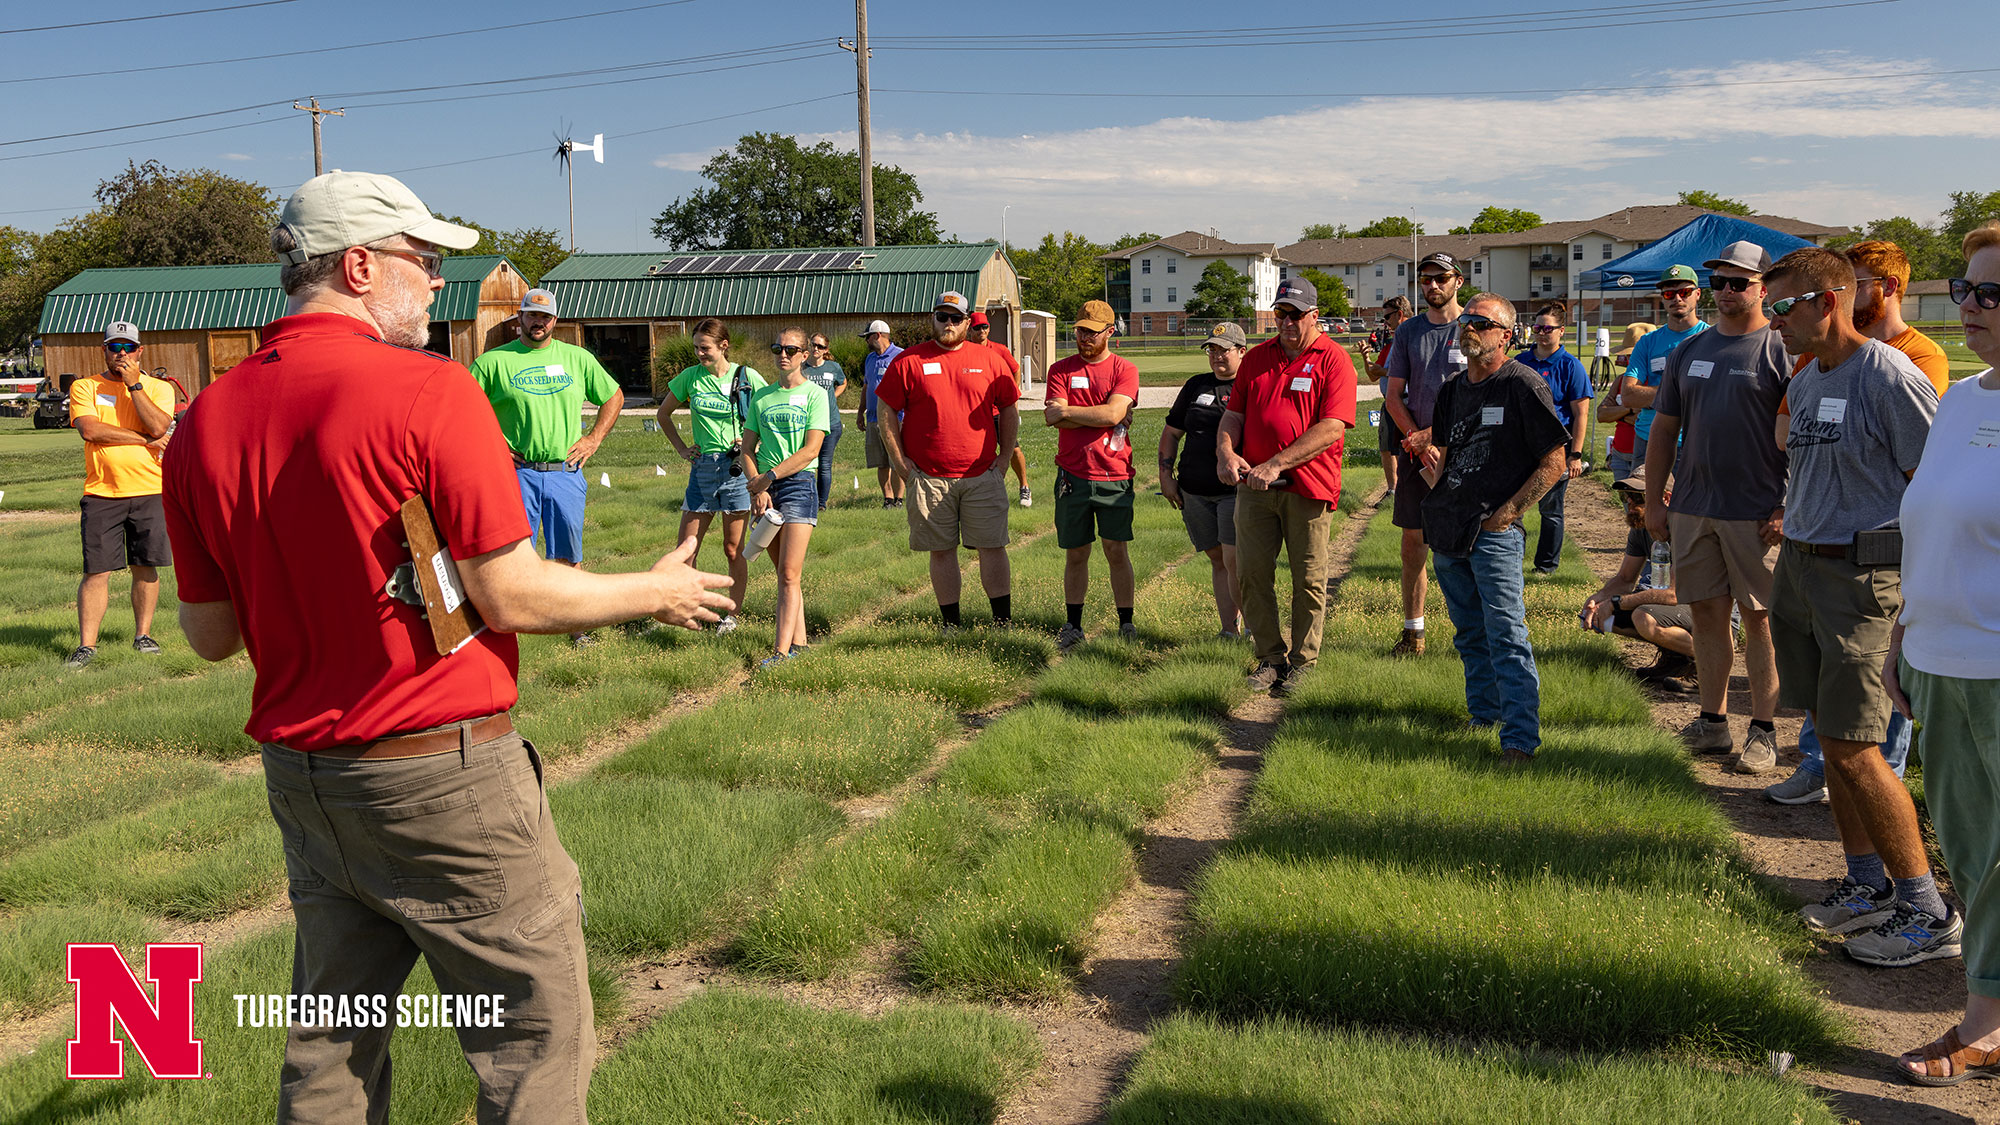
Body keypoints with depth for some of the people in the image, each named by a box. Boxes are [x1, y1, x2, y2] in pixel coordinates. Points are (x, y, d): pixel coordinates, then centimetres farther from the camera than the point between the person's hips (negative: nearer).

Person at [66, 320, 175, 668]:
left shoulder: (159, 388, 8)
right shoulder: (84, 387, 7)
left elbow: (158, 426, -11)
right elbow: (89, 430, -10)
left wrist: (134, 384, -10)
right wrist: (144, 439, -10)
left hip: (149, 491, 1)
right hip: (101, 493, -1)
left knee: (146, 567, 6)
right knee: (96, 571, -2)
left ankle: (143, 635, 19)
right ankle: (86, 644, 1)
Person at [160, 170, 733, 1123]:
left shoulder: (205, 421, 2)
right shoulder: (426, 391, -16)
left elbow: (209, 634, 8)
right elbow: (512, 597, -16)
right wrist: (655, 592, -2)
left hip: (300, 779, 7)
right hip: (442, 776, -7)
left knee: (330, 1047, 20)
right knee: (535, 1036, 7)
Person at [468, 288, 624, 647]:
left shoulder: (578, 358, 9)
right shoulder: (494, 361, 1)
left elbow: (614, 396, 18)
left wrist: (594, 439, 8)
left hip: (566, 472, 2)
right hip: (518, 472, -2)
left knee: (567, 557, 9)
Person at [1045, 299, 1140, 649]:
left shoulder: (1124, 370, 2)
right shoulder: (1061, 369, 7)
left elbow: (1113, 413, -15)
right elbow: (1055, 418, -7)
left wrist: (1067, 411, -9)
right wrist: (1099, 416, -11)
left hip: (1114, 477, -1)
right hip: (1072, 476, 2)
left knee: (1117, 552, 3)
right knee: (1075, 554, 8)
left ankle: (1126, 624, 13)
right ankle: (1073, 626, 17)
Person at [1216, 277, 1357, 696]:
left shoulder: (1333, 360, -3)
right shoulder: (1256, 358, 13)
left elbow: (1331, 429, -12)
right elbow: (1234, 413, 15)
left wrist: (1276, 465, -18)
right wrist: (1225, 451, -8)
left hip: (1308, 487, -4)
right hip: (1254, 485, 4)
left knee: (1309, 579, 3)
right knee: (1251, 572, 3)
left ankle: (1302, 661, 17)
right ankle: (1270, 657, 17)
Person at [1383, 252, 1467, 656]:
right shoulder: (1408, 332, 11)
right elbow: (1393, 396, 9)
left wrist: (1433, 434, -12)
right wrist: (1416, 438, -5)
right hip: (1416, 448, 3)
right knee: (1413, 537, 3)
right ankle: (1413, 631, 10)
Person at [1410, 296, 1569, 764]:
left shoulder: (1523, 385, -6)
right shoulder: (1452, 392, 15)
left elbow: (1554, 462, -7)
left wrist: (1508, 512, -11)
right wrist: (1431, 462, 7)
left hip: (1495, 531, -7)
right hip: (1447, 529, 7)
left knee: (1506, 633, -12)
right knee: (1469, 633, 15)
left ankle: (1520, 739, -11)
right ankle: (1482, 716, 28)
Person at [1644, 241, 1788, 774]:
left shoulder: (1782, 350, -4)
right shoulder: (1687, 351, 12)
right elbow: (1663, 430, 15)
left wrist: (1790, 509, -13)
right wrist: (1654, 499, 10)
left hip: (1758, 512, -5)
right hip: (1693, 509, 5)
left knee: (1759, 618, 1)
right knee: (1707, 612, 10)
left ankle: (1763, 731, 10)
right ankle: (1713, 722, 20)